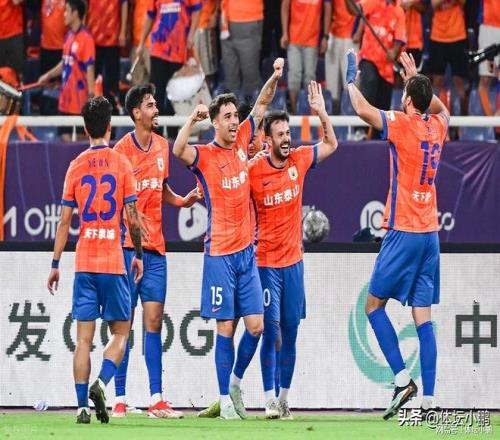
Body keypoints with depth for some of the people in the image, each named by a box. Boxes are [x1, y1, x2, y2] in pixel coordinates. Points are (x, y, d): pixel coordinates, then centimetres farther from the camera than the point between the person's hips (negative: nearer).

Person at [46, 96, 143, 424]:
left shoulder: (76, 167, 4)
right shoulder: (121, 164, -2)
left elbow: (65, 220, 3)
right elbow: (132, 217, -4)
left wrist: (55, 264, 8)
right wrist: (139, 254, 10)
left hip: (84, 262, 2)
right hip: (114, 262, -2)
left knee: (84, 337, 3)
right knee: (121, 332, 9)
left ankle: (83, 405, -3)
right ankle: (101, 383, -15)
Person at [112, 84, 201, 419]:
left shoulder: (162, 146, 11)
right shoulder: (121, 150, -8)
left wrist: (181, 200, 8)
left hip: (155, 246, 6)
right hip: (127, 245, -6)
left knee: (154, 321, 4)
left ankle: (156, 399, 4)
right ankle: (120, 400, 0)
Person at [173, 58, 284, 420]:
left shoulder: (241, 143, 8)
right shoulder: (204, 155, -6)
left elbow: (262, 104, 12)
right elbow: (179, 151, -27)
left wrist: (275, 78, -3)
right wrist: (193, 118, -33)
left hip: (247, 250, 5)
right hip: (219, 253, -5)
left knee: (256, 325, 1)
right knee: (226, 328, -2)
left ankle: (236, 380, 23)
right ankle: (225, 399, 5)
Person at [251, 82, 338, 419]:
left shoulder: (299, 159, 2)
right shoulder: (254, 169, -10)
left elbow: (331, 144, 18)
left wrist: (322, 113, 6)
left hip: (293, 260, 4)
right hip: (266, 261, -4)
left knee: (290, 332, 7)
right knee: (270, 330, -9)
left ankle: (284, 398, 15)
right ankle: (270, 400, -9)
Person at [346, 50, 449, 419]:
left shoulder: (403, 125, -10)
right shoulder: (437, 127, 9)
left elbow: (364, 110, -17)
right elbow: (441, 108, 32)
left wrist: (351, 83, 1)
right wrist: (415, 78, 33)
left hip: (403, 232, -6)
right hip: (430, 232, 6)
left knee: (374, 305, 5)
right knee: (424, 317, 2)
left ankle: (402, 378, -9)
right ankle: (429, 399, -4)